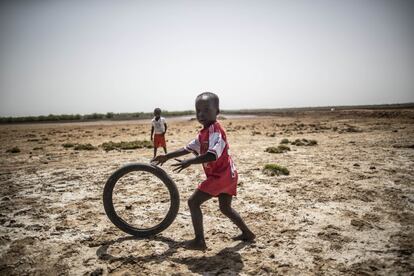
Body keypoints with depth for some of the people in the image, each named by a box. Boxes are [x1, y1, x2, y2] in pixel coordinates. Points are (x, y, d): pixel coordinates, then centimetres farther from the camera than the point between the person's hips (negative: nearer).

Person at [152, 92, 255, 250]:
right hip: (227, 175, 10)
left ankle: (199, 241, 0)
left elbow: (212, 155, -33)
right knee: (225, 208, 24)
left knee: (193, 202, -6)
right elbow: (188, 148, 21)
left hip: (220, 175, -10)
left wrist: (189, 162, -37)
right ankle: (247, 233, 35)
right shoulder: (204, 133, 12)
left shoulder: (215, 130, -18)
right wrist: (167, 156, 22)